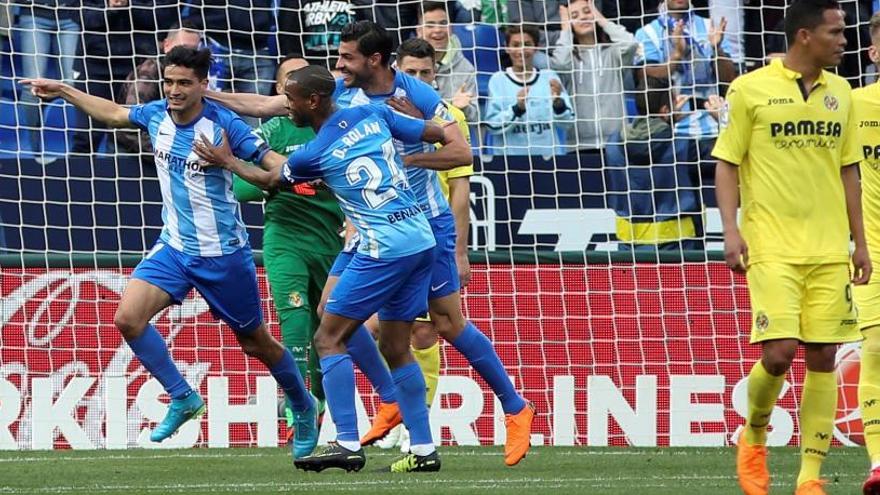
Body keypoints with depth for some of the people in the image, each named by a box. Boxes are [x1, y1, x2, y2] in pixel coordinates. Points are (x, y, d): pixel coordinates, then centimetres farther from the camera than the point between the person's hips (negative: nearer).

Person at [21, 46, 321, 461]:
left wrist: (229, 161, -36)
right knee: (128, 317, -14)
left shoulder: (224, 124, -19)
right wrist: (64, 92, 23)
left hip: (223, 253, -5)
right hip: (174, 247, 5)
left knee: (255, 342, 8)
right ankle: (182, 398, 2)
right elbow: (114, 114, 20)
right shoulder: (156, 115, -2)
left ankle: (305, 408, 33)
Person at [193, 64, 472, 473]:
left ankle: (348, 444, -11)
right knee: (395, 348, 13)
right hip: (422, 240, 7)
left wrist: (227, 162, 31)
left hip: (384, 249, -7)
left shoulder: (314, 154, -5)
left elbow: (269, 179, 16)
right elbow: (444, 135, 10)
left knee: (329, 338, -1)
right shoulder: (375, 114, 7)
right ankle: (423, 449, 10)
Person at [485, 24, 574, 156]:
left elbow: (566, 122, 1)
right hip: (511, 157, -2)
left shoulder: (549, 77, 5)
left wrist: (558, 102, -18)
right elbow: (492, 125, -7)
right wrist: (517, 109, -22)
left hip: (549, 155, 2)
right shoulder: (498, 80, 1)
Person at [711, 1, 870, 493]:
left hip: (830, 250, 4)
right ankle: (754, 436, 15)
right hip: (772, 246, -4)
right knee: (779, 352, -14)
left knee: (823, 358, -1)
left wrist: (860, 243, 14)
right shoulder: (751, 90, -3)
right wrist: (731, 229, -9)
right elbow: (727, 163, 1)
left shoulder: (840, 92, 11)